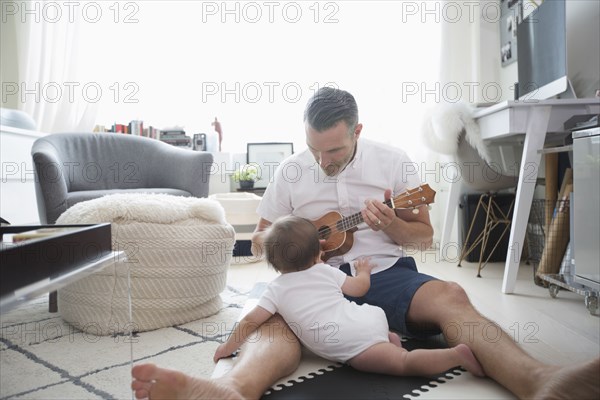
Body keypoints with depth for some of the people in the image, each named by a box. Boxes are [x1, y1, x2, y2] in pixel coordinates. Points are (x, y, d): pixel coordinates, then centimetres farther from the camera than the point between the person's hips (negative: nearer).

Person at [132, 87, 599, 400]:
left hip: (386, 273, 1)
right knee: (279, 316, -33)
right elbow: (260, 240, 12)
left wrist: (391, 225, -14)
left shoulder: (394, 161, 5)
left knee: (449, 296, -30)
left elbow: (424, 235, 9)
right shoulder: (291, 170, 7)